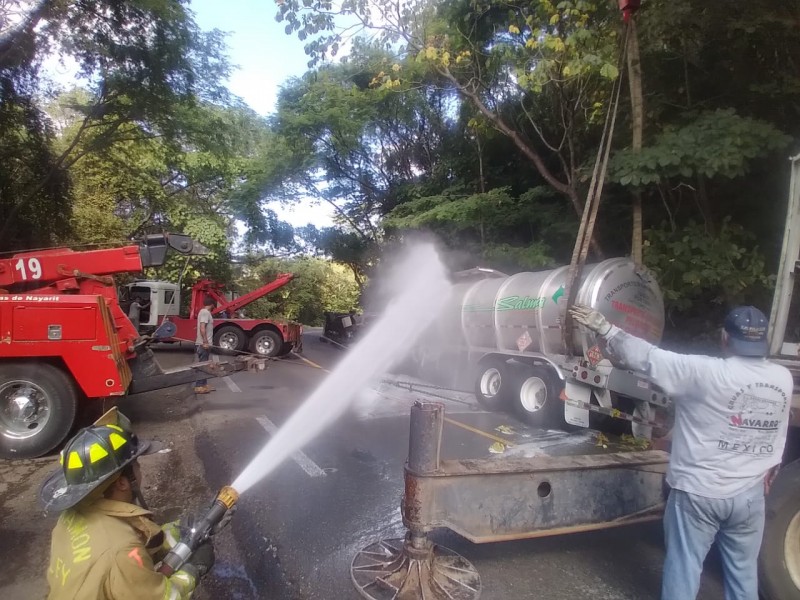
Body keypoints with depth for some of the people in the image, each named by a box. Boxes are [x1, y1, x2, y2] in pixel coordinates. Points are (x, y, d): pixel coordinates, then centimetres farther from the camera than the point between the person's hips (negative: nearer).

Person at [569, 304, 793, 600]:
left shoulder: (704, 372, -21)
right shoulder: (783, 379, -2)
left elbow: (646, 356, -20)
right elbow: (777, 435, 13)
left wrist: (604, 328, -12)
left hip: (697, 492, -5)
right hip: (749, 494, 5)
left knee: (684, 567, 8)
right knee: (743, 568, 21)